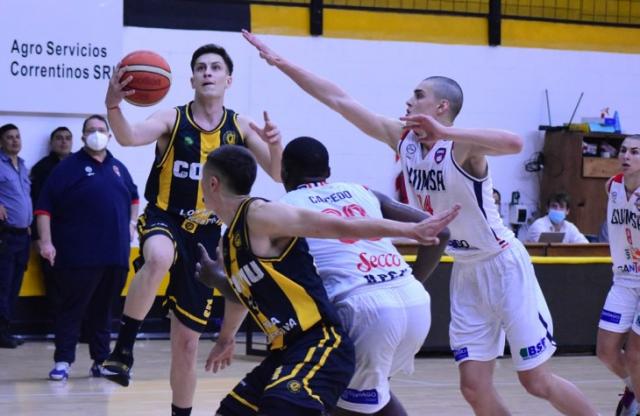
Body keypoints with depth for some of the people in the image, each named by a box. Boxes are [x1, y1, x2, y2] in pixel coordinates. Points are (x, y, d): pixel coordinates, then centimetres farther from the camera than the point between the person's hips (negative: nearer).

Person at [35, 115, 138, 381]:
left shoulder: (118, 168, 14)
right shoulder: (68, 167, -2)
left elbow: (133, 197, 32)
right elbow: (44, 207, -7)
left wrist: (131, 224, 17)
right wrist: (46, 241, -15)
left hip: (115, 255, 5)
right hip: (78, 256, -5)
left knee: (103, 310, 10)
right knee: (71, 309, -3)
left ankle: (101, 361, 16)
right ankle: (63, 361, 1)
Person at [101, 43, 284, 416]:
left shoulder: (240, 127, 1)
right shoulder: (173, 119, -7)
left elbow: (278, 175, -5)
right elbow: (130, 137, -26)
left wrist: (275, 145, -27)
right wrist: (113, 106, -48)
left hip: (206, 235, 3)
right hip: (164, 220, -3)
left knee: (187, 340, 8)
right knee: (160, 257, -42)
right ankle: (124, 347, -29)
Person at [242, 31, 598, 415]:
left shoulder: (462, 145, -20)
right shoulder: (402, 138, -1)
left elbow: (514, 143, -42)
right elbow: (339, 100, 0)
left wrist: (444, 132, -44)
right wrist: (280, 62, -1)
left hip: (502, 265, -7)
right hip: (466, 272, 7)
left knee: (538, 382, -3)